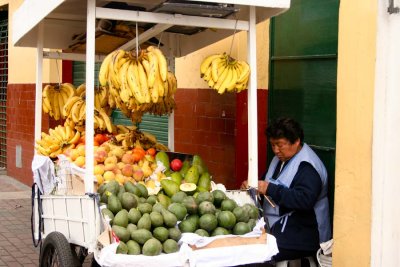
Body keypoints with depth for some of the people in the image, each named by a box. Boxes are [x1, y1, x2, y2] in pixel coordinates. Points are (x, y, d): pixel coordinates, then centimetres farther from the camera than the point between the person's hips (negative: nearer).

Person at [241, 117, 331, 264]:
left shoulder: (307, 166, -14)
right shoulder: (280, 159, 14)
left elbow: (305, 200, -26)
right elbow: (268, 182, 27)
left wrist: (270, 189, -26)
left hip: (299, 235, -8)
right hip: (277, 227, 8)